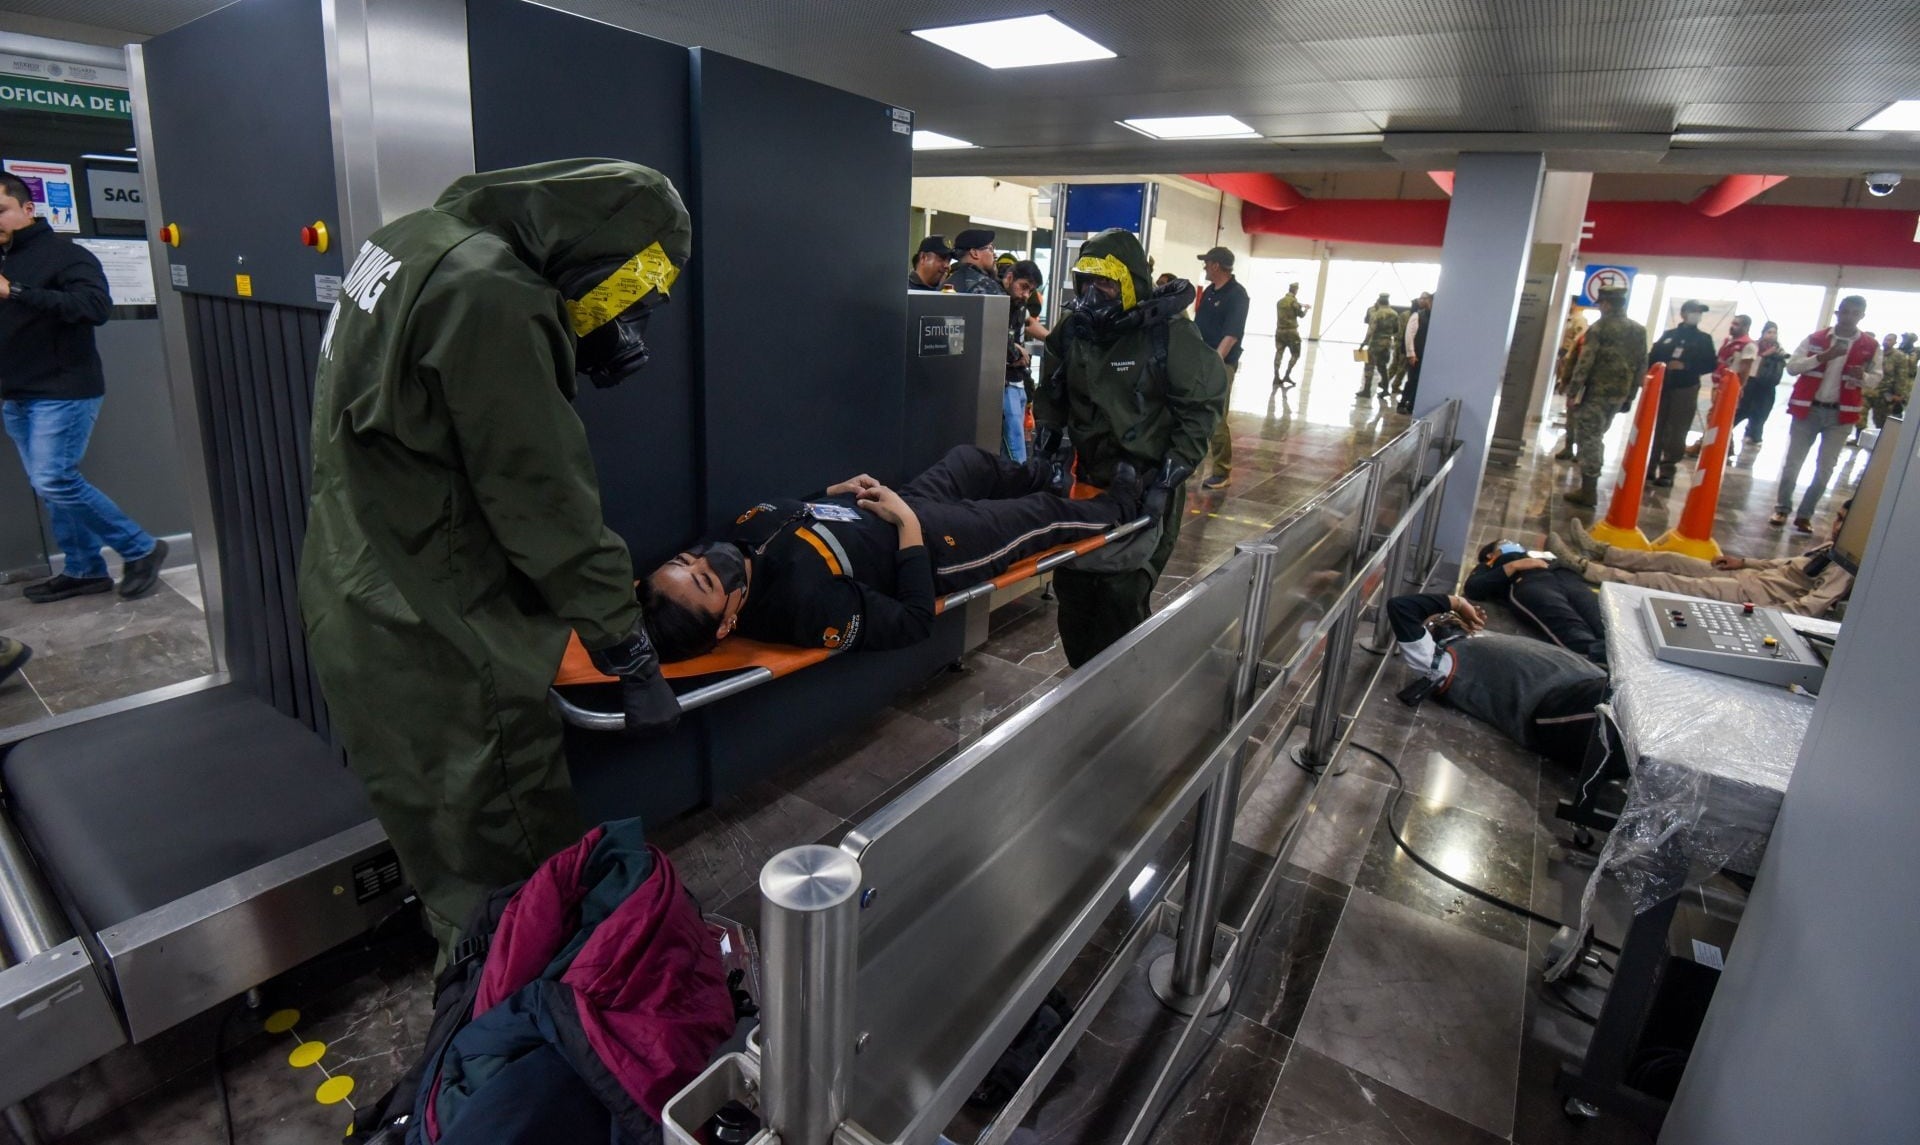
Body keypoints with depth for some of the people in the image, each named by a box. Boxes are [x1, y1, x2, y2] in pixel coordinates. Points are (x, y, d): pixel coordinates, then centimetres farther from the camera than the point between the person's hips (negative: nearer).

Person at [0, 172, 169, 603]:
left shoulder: (64, 253, -8)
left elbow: (96, 305, -24)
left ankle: (141, 550, 0)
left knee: (55, 481, -13)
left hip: (63, 392, -8)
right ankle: (84, 570, 16)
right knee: (48, 485, 9)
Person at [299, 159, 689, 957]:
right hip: (429, 634, -10)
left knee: (450, 844, 23)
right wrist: (630, 656, -14)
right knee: (511, 865, 2)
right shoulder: (491, 292, -23)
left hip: (364, 604, 10)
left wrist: (579, 352, 2)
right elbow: (543, 501, -22)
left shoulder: (426, 238, 8)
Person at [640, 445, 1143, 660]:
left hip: (899, 508, 7)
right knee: (1046, 512, 14)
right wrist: (909, 522, -29)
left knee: (972, 457, 28)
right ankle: (1120, 506, 49)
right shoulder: (807, 602, -43)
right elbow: (915, 620, -32)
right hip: (934, 546, -6)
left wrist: (839, 492, -9)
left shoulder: (739, 534, -21)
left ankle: (1036, 475, 63)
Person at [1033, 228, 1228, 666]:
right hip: (1088, 479, 6)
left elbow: (1201, 408, -9)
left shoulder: (1171, 334, -11)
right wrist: (1053, 450, 5)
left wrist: (1167, 479, -14)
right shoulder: (1072, 330, 4)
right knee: (1072, 584, 10)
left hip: (1146, 486, -5)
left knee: (1123, 594, -8)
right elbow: (1050, 397, 17)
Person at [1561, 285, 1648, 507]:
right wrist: (1631, 395, 17)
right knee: (1596, 437, 19)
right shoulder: (1639, 331, 12)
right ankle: (1591, 485, 25)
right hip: (1620, 394, 7)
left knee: (1588, 438, -3)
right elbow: (1642, 366, 12)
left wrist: (1572, 392, -13)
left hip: (1596, 392, -7)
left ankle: (1588, 491, -6)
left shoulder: (1599, 328, -8)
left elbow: (1584, 363, -15)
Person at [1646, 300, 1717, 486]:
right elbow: (1653, 358, 9)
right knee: (1654, 429, 0)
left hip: (1685, 390, -1)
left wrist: (1686, 366, -15)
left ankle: (1667, 471, 1)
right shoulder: (1668, 335, 12)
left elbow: (1710, 365, 1)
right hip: (1661, 387, 1)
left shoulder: (1704, 339, 8)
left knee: (1676, 432, -3)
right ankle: (1649, 467, 8)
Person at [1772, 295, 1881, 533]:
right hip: (1808, 408, -1)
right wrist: (1823, 356, -21)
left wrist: (1863, 377, -18)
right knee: (1793, 462, 4)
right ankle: (1782, 508, 15)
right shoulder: (1815, 338, 0)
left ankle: (1805, 515, 12)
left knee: (1825, 468, 4)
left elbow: (1876, 379, 5)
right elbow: (1791, 366, -7)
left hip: (1841, 414, 1)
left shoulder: (1871, 346, 1)